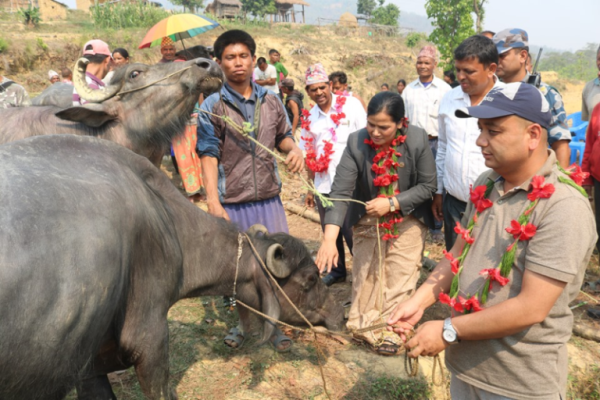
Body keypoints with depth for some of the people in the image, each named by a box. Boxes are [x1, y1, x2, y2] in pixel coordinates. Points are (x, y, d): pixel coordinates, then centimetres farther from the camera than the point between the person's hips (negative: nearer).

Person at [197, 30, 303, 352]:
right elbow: (209, 156, -11)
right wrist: (213, 201, -21)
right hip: (232, 204, -2)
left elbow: (282, 136, 17)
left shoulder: (270, 101, 5)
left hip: (269, 199, 3)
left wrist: (294, 149, -8)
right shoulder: (212, 107, -5)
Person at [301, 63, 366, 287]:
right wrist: (310, 188, 11)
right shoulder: (310, 118, 9)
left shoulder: (350, 105, -3)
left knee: (352, 231, -3)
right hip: (324, 185, 5)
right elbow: (309, 156, 13)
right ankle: (337, 270, 32)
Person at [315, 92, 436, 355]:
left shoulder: (417, 140, -21)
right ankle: (364, 325, 30)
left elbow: (428, 185, -12)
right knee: (365, 274, 12)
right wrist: (329, 239, -36)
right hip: (367, 218, 1)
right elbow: (340, 191, -27)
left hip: (407, 218, -1)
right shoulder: (356, 142, -22)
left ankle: (390, 330, 19)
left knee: (400, 277, 2)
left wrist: (391, 203, -25)